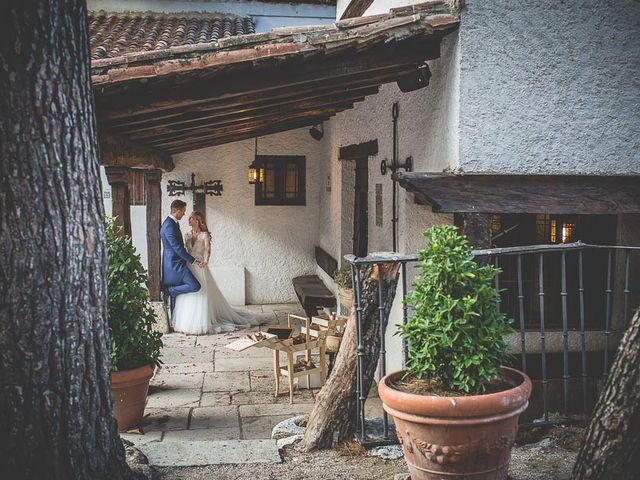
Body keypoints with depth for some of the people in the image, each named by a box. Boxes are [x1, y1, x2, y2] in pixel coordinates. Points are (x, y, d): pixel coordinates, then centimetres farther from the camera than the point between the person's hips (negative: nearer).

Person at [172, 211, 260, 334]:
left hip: (199, 269, -5)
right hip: (188, 268, 5)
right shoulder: (188, 236, 13)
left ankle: (201, 324, 3)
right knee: (187, 296, 6)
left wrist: (205, 261, -36)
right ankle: (187, 323, 15)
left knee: (200, 296, -4)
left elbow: (207, 249, -18)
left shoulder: (204, 235, -3)